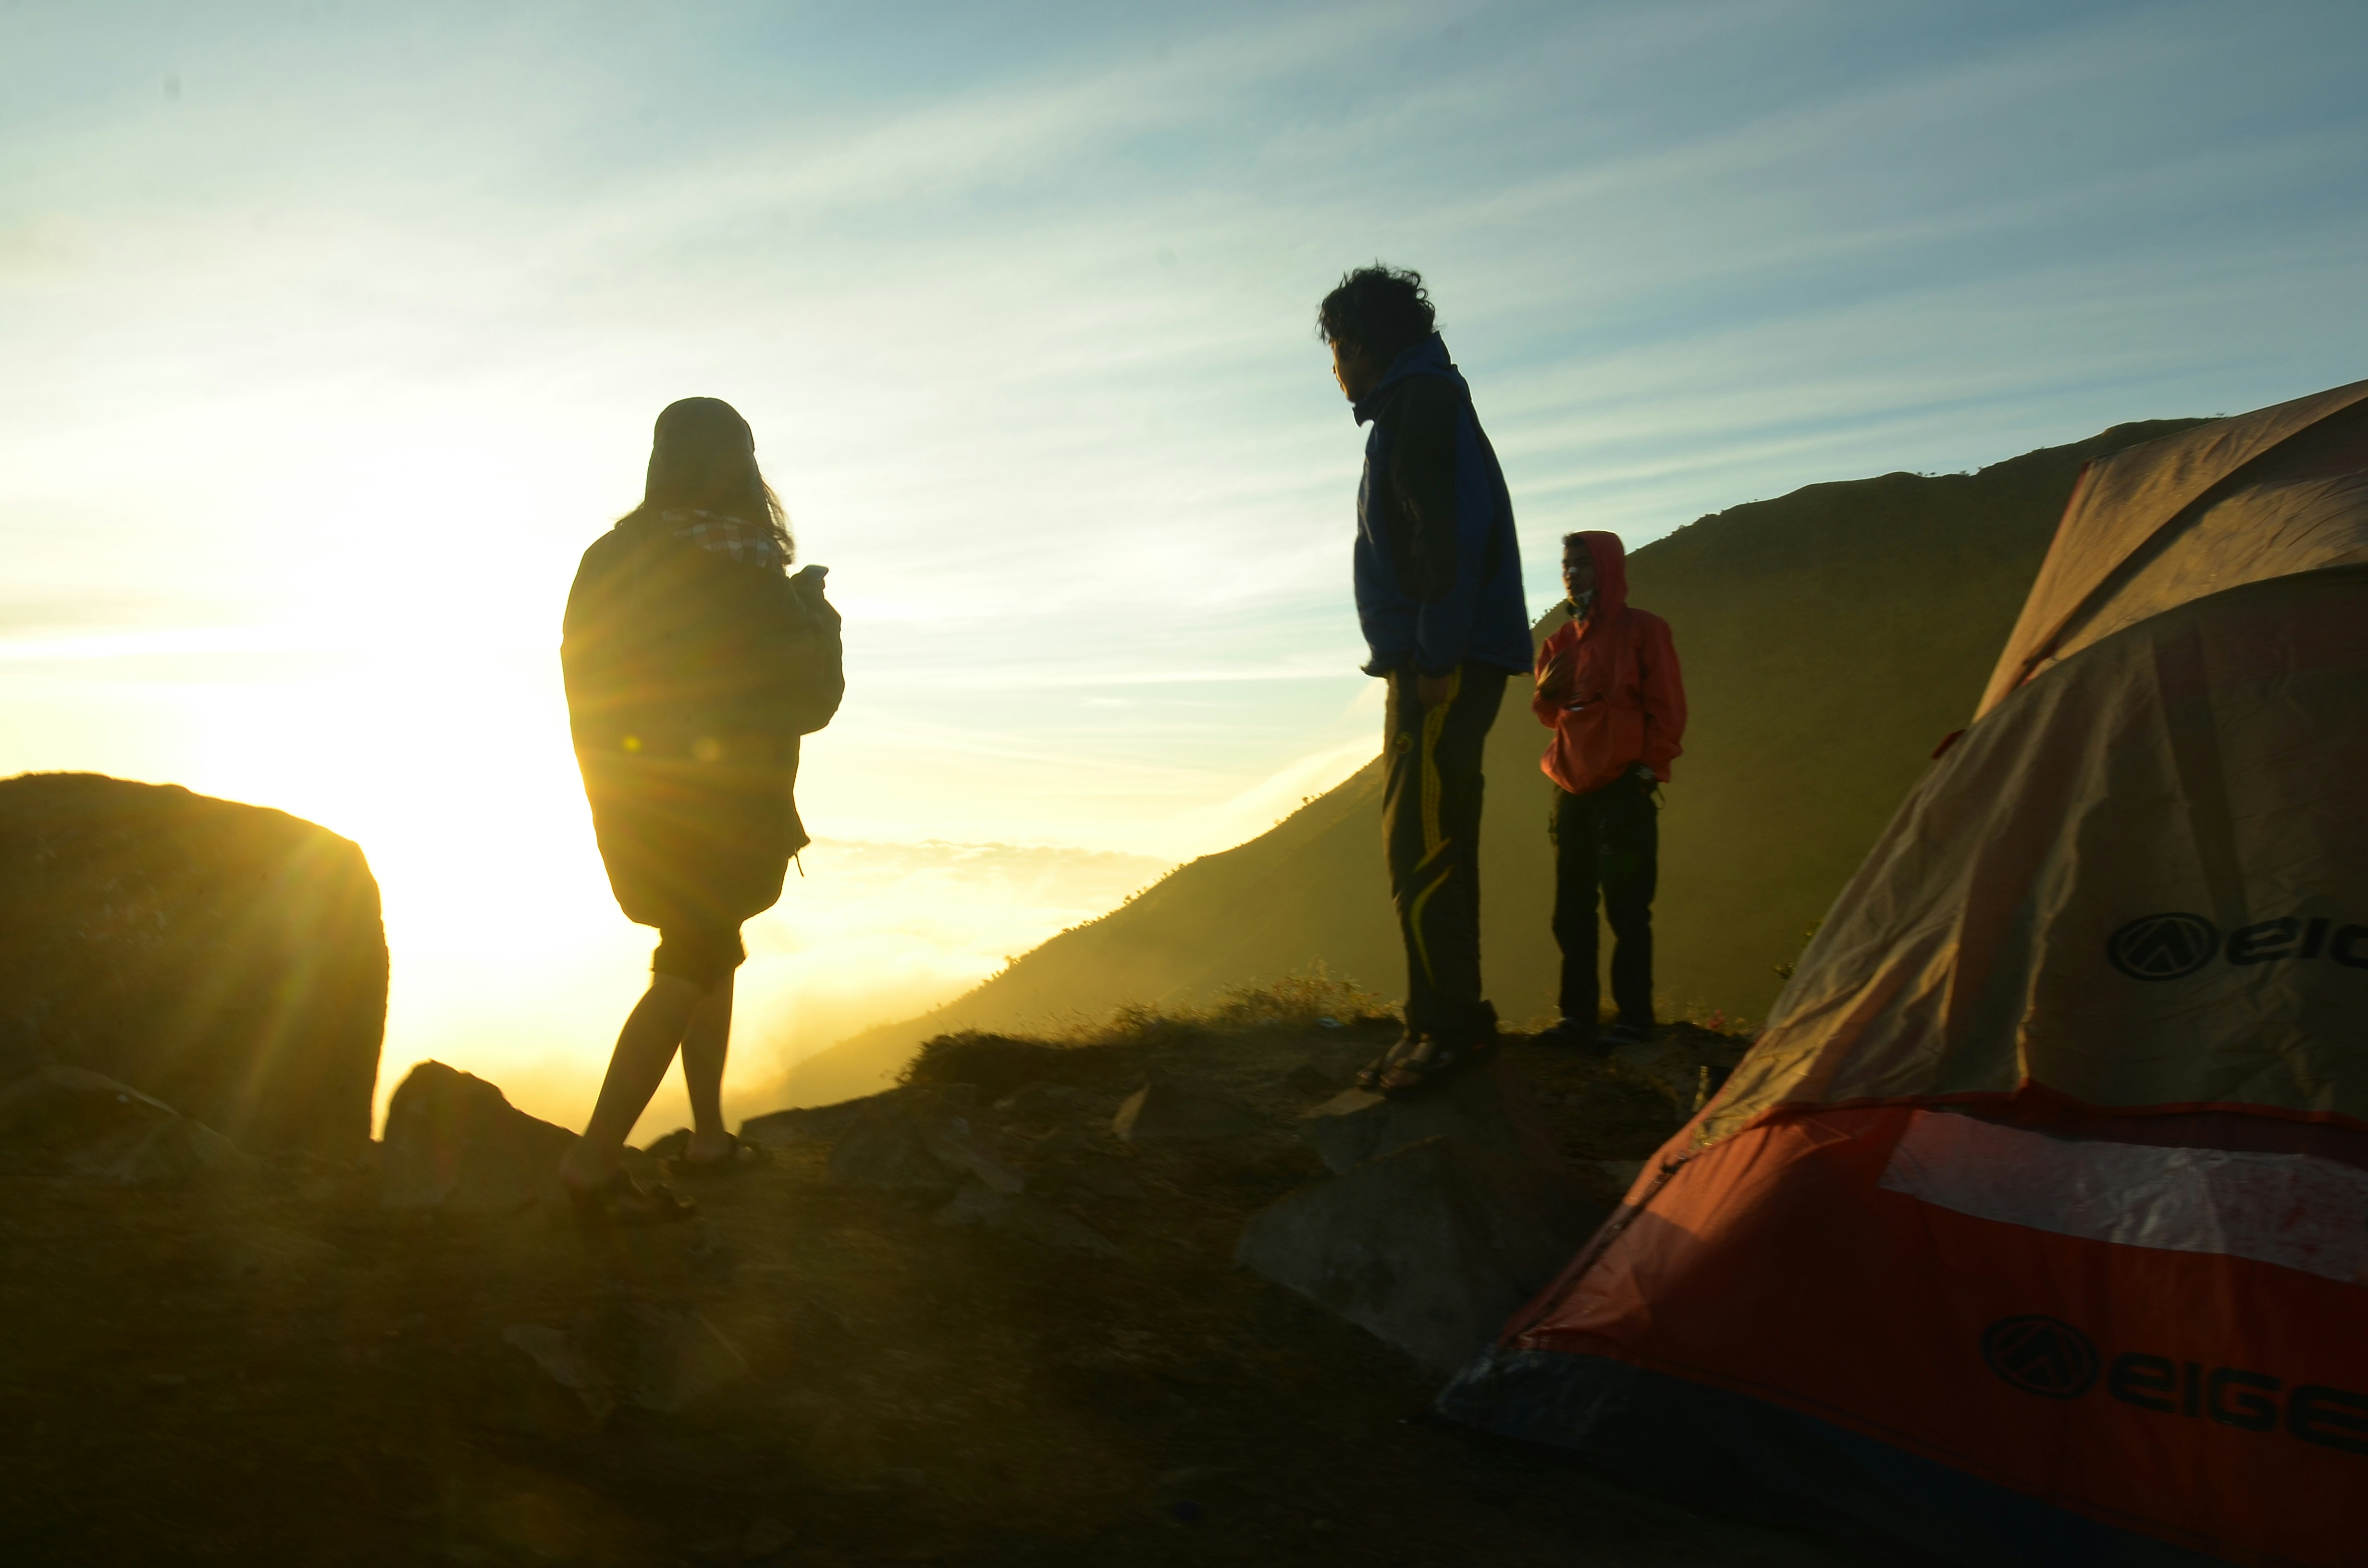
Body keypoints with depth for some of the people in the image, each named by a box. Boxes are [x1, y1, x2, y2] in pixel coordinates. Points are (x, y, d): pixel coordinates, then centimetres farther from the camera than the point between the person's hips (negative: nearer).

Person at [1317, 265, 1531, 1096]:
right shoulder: (1424, 404, 25)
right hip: (1433, 663, 11)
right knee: (1430, 845, 12)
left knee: (1422, 846, -12)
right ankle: (1451, 1019, 18)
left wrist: (1437, 656, -22)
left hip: (1443, 665, -11)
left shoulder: (1419, 402, -7)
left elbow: (1447, 530, -20)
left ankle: (1445, 1025, -10)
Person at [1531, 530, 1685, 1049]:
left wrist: (1649, 768, -10)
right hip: (1572, 789, 6)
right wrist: (1546, 692, -1)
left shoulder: (1642, 629, -2)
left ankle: (1635, 1016, 3)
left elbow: (1667, 707, -4)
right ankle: (1579, 1015, 12)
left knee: (1626, 907, -4)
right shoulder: (1561, 640, 15)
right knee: (1571, 910, 7)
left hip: (1624, 787, -6)